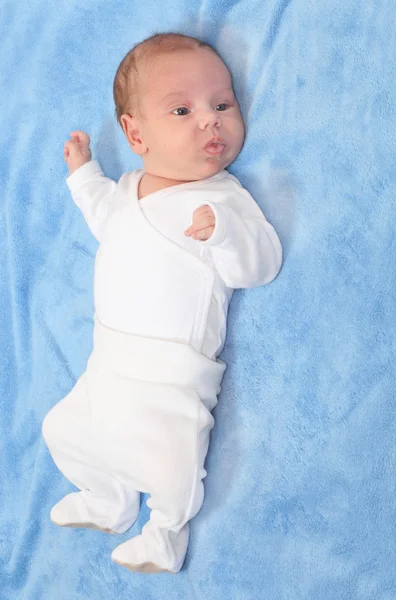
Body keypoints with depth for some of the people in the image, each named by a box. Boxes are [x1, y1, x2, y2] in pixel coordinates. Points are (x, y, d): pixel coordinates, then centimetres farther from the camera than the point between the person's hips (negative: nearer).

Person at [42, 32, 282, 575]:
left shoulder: (224, 198, -13)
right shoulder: (130, 187, 11)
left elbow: (260, 265, -22)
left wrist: (224, 230, -40)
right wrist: (84, 173, 27)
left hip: (173, 379, -7)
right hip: (108, 367, 8)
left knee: (172, 470, -20)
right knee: (63, 430, 20)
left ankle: (168, 528, 17)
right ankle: (110, 504, 47)